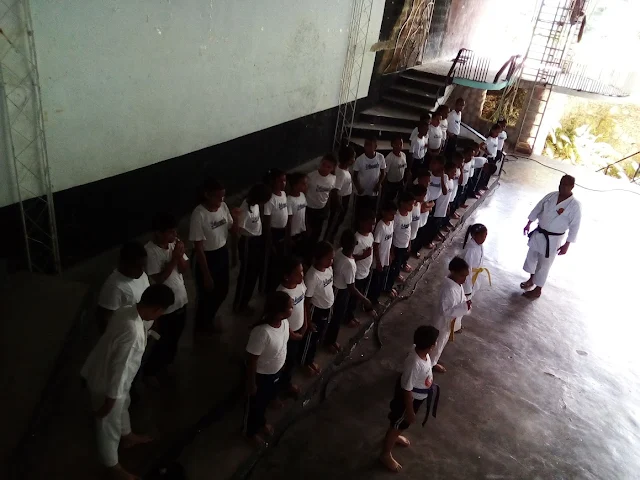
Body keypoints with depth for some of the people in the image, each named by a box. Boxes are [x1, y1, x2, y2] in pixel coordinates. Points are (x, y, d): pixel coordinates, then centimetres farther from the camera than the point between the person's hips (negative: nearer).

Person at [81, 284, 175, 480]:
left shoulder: (127, 310, -11)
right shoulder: (132, 331, -40)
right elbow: (119, 368, -30)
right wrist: (110, 399, -18)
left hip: (104, 370, 8)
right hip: (107, 381, -8)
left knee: (123, 405, 33)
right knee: (109, 425, 17)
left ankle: (127, 436, 61)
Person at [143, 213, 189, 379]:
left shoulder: (174, 244, -5)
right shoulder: (150, 251, -23)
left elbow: (185, 269, -2)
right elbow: (158, 279, -25)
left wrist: (179, 256, -21)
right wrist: (174, 259, -26)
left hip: (180, 301, 7)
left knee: (174, 339, 23)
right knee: (164, 342, 9)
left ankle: (165, 366, 47)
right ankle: (150, 371, 33)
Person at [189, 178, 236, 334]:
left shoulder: (223, 207, -5)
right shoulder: (199, 215, -25)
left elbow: (233, 231, 7)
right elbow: (198, 248, -22)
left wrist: (235, 218, -16)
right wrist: (206, 275, -19)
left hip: (223, 253, 7)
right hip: (207, 257, -7)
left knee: (222, 291, 22)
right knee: (207, 295, 11)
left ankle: (210, 318, 51)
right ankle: (201, 326, 38)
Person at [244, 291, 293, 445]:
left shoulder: (284, 322, -19)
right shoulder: (261, 332, -41)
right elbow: (251, 360, -27)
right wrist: (251, 384, -15)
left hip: (277, 371, 7)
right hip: (261, 376, -7)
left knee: (268, 399, 33)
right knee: (255, 404, 23)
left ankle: (261, 421, 62)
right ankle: (251, 431, 52)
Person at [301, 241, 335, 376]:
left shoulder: (329, 268, -8)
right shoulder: (312, 276, -32)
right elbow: (306, 300, -23)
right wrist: (308, 320, -16)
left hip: (327, 309, 8)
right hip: (316, 311, -8)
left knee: (318, 337, 25)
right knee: (311, 338, 15)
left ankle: (311, 359, 47)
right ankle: (305, 362, 39)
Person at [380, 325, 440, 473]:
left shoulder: (420, 351, -18)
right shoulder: (414, 364, -42)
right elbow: (407, 390, -29)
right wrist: (410, 411, -17)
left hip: (417, 396, 8)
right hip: (409, 399, -8)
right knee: (397, 424, 15)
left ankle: (394, 436, 61)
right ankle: (386, 454, 38)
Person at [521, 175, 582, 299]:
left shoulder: (575, 205, -19)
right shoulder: (551, 195, -4)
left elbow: (574, 227, -14)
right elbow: (537, 209, 9)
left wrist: (566, 245, -13)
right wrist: (529, 223, 11)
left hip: (552, 239, -6)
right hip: (539, 233, 6)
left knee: (543, 265, 6)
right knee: (531, 256, 21)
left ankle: (537, 290, 24)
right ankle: (531, 280, 44)